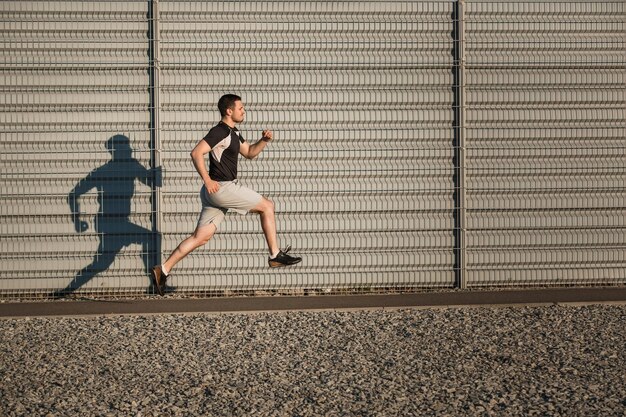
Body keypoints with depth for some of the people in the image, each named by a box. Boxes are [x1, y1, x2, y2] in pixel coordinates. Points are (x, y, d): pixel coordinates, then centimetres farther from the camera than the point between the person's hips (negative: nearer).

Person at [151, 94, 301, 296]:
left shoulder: (233, 133, 19)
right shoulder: (220, 131, -12)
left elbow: (249, 153, 30)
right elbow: (196, 153, -21)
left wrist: (264, 140, 13)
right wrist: (207, 180, -23)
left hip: (217, 191, 10)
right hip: (221, 187, -10)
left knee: (201, 237, 6)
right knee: (267, 206, 1)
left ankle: (163, 270, 3)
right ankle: (275, 255, 7)